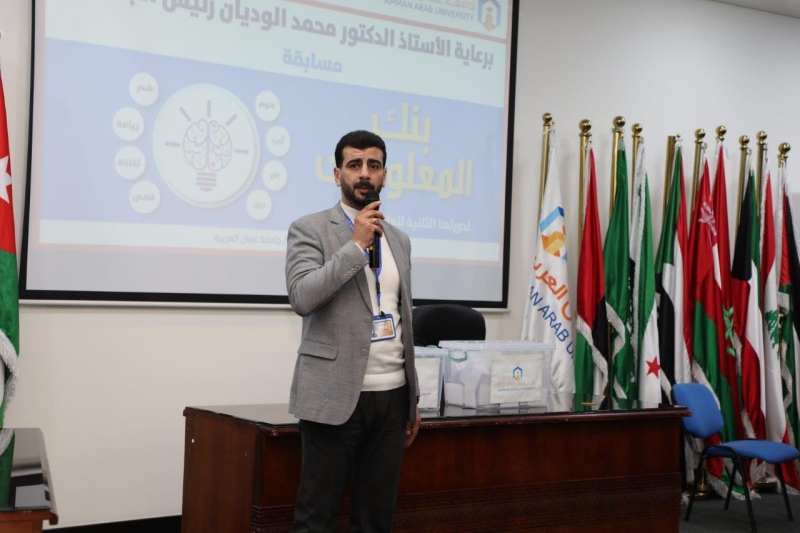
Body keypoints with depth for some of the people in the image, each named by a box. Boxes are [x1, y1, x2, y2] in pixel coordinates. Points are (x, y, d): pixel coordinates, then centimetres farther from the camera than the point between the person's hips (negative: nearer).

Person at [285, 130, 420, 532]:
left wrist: (413, 398, 17)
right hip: (336, 397, -5)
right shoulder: (309, 229, -2)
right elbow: (301, 298, -19)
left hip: (391, 396, 5)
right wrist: (356, 244, -17)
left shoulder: (399, 240, 15)